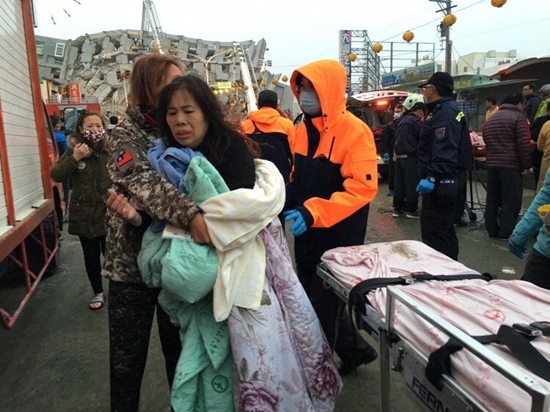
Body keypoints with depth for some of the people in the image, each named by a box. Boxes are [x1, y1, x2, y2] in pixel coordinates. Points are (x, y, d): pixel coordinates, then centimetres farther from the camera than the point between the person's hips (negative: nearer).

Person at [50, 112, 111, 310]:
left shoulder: (111, 149, -6)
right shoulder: (74, 150, -3)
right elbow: (56, 176, -9)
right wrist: (74, 159, -22)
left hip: (109, 213, -1)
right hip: (84, 215, 1)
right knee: (91, 256, 13)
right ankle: (98, 292, 32)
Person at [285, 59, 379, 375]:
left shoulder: (355, 130, -15)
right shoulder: (304, 129, 8)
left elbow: (363, 187, -23)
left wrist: (314, 212, -32)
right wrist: (287, 199, -1)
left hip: (338, 237, -8)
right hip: (307, 236, 8)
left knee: (324, 307, 5)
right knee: (311, 300, 19)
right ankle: (356, 351, 39)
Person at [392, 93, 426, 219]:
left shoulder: (403, 120, 15)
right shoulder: (415, 121, -12)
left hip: (400, 156, 8)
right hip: (410, 157, -8)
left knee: (399, 183, 10)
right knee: (412, 184, -1)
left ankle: (397, 208, 15)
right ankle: (411, 209, 3)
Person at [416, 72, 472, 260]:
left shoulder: (446, 112, -16)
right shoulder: (444, 110, 18)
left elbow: (444, 150, -28)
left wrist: (432, 177, -34)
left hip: (439, 183, -11)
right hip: (444, 181, 11)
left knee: (433, 233, -8)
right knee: (444, 230, 19)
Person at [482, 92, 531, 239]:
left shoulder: (490, 120, 17)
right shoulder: (518, 117, -5)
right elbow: (524, 144, -12)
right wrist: (526, 165, -6)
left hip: (492, 165, 7)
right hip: (511, 166, -7)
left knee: (492, 199, 12)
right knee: (511, 201, 0)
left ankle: (492, 230, 19)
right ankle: (506, 233, 3)